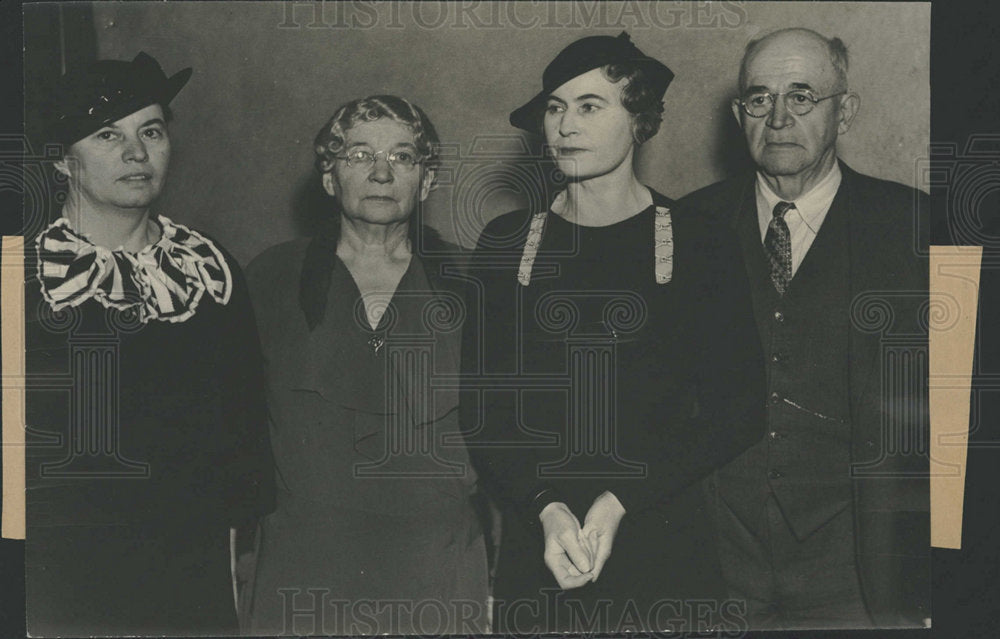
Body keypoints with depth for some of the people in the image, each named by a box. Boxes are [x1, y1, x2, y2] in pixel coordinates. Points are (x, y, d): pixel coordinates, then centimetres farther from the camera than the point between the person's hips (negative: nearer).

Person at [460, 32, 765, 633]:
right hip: (534, 546, 2)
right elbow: (483, 412, 4)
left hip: (666, 553, -1)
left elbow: (739, 413, -2)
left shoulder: (703, 246, 0)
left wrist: (620, 502, -12)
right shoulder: (506, 244, 6)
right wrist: (547, 509, -12)